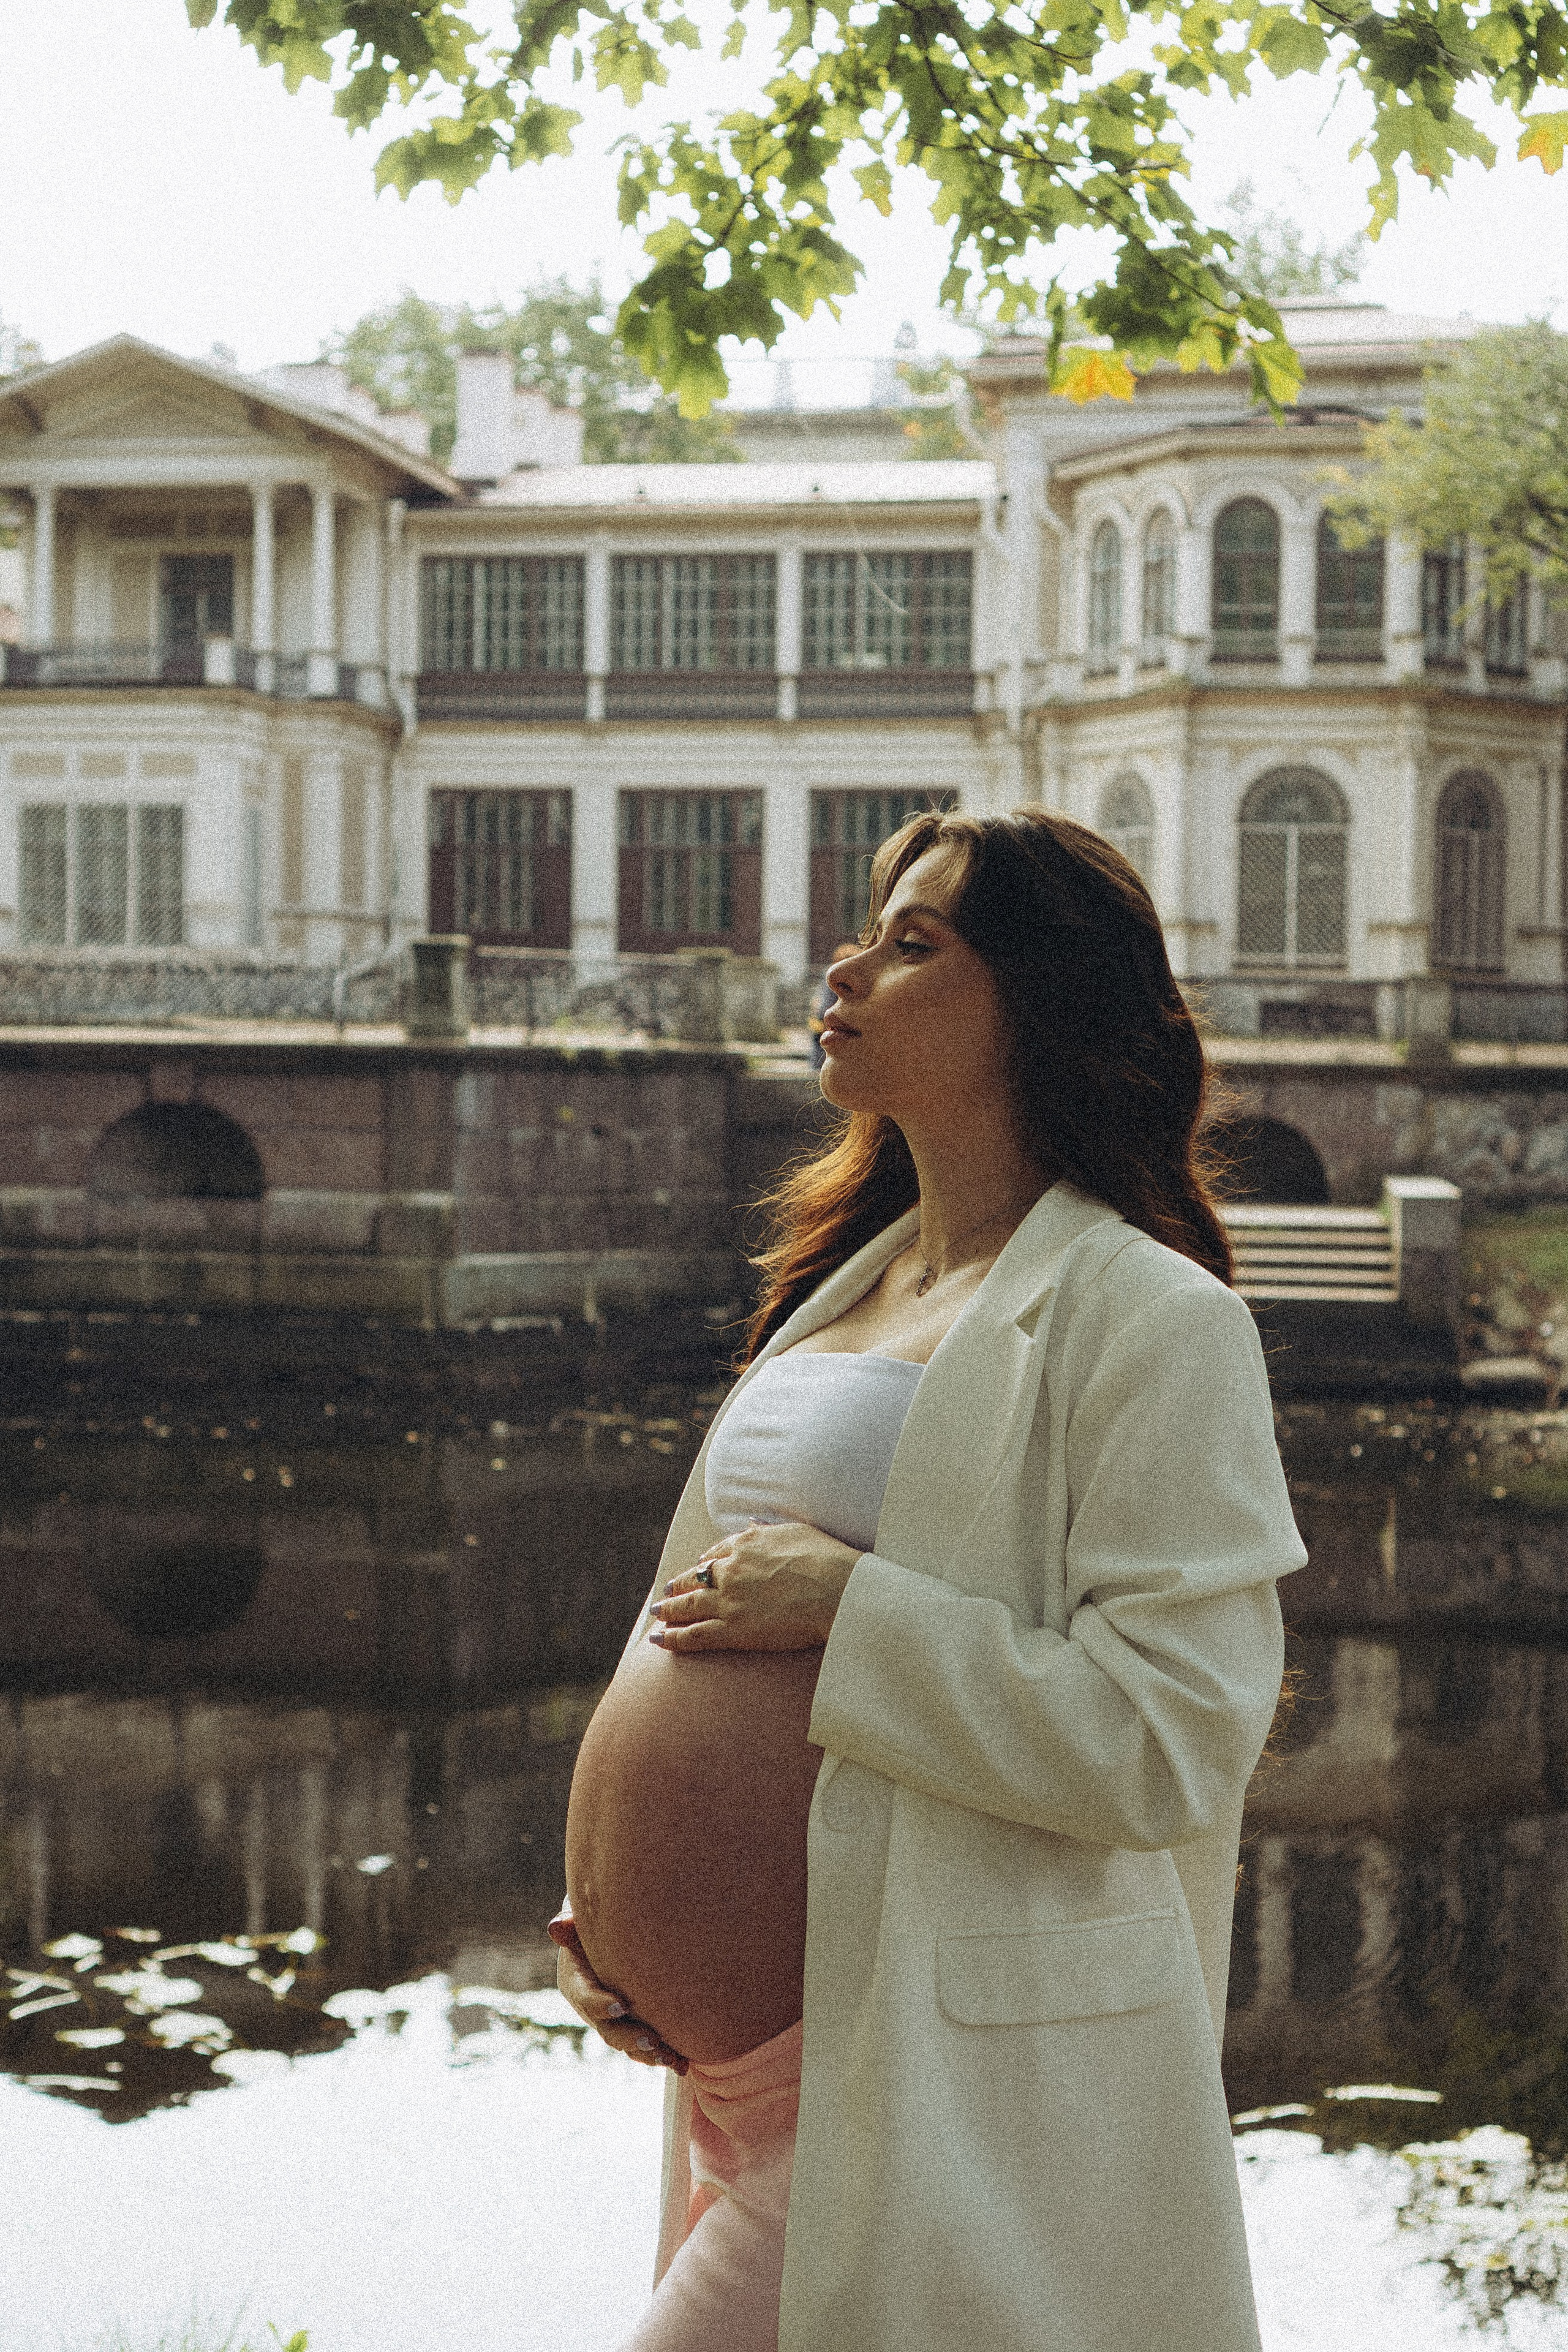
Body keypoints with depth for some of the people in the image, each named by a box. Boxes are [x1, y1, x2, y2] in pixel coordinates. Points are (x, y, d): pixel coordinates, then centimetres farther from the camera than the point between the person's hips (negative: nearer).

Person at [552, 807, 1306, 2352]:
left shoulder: (1151, 1320, -11)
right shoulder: (846, 1288, 16)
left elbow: (1169, 1740, -20)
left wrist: (847, 1608, -17)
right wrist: (610, 1897, 6)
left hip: (968, 2095, -8)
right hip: (774, 2049, 8)